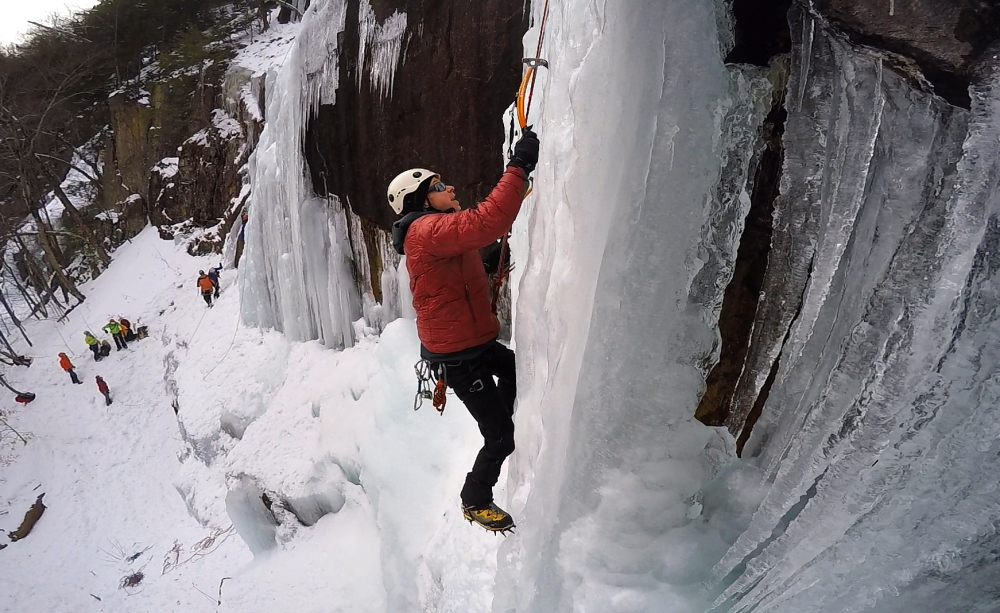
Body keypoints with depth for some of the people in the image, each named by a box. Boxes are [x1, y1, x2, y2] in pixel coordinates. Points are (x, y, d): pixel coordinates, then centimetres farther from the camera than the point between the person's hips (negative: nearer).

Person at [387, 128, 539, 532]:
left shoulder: (439, 229, 9)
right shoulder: (427, 231, -24)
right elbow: (487, 223, -39)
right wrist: (519, 168, -33)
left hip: (475, 343, 10)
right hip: (458, 358, -10)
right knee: (500, 438, 2)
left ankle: (502, 427, 51)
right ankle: (476, 502, 26)